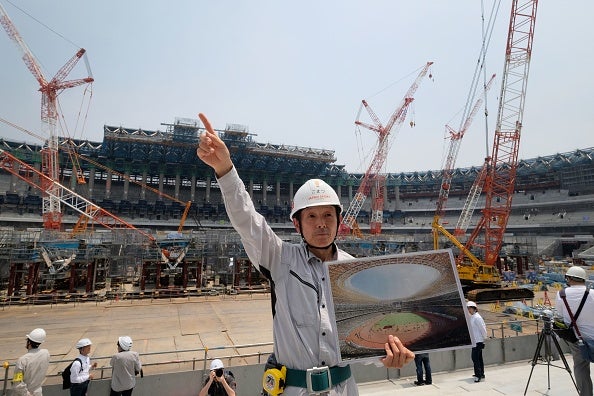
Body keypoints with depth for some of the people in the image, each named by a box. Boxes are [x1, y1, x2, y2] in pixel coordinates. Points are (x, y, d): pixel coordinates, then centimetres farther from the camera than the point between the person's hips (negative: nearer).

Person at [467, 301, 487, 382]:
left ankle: (478, 375, -5)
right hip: (475, 340, 9)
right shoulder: (472, 317, 10)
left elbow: (482, 328, -17)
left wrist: (484, 337, -7)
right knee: (478, 357, 16)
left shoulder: (477, 317, -18)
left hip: (478, 341, -9)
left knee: (475, 357, -10)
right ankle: (481, 374, 25)